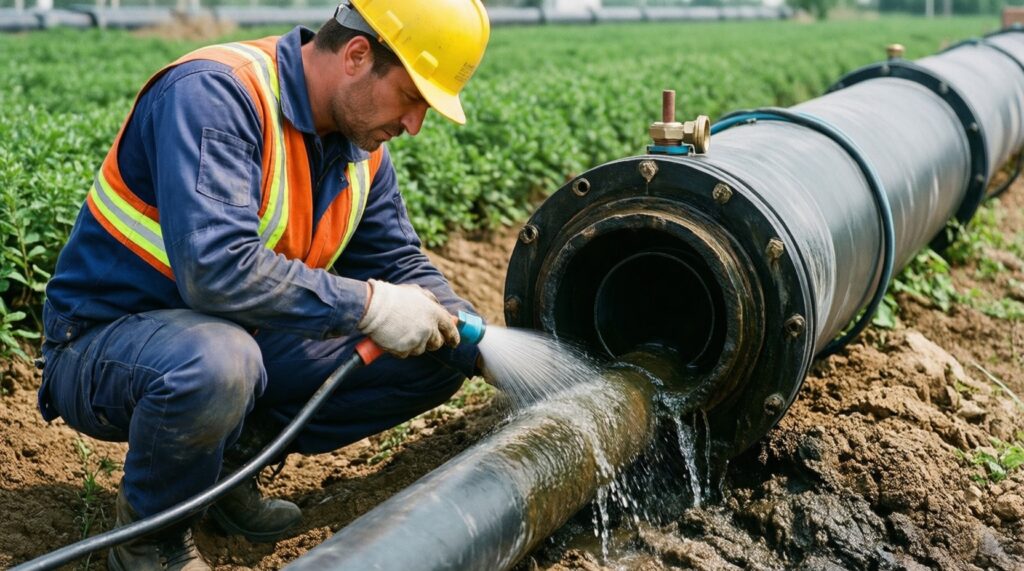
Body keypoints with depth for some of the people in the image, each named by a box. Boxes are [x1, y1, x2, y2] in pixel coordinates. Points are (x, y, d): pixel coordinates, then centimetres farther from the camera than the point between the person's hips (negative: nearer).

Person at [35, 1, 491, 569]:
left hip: (240, 337, 8)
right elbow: (216, 268, -37)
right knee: (217, 361, -42)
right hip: (104, 343, -7)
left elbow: (400, 264, 7)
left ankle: (233, 456, 6)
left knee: (441, 356, -1)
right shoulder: (213, 93, -26)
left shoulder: (361, 148, 0)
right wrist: (369, 307, -31)